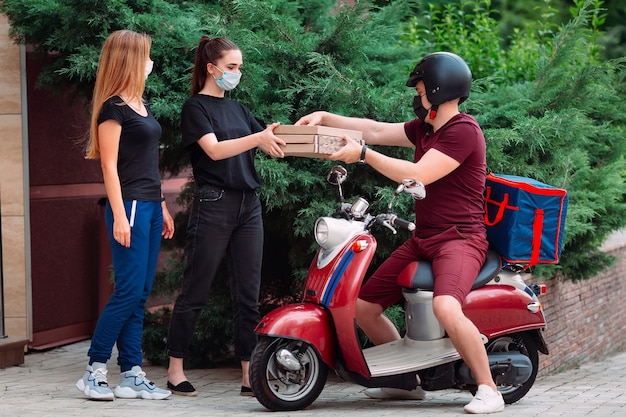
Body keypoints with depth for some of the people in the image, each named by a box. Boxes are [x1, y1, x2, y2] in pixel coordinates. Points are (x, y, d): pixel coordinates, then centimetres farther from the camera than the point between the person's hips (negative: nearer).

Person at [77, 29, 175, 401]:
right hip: (129, 206, -9)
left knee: (140, 296, 7)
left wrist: (163, 207, 19)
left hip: (150, 206, 9)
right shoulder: (113, 108, -9)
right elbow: (110, 165, -13)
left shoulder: (142, 105, 16)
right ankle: (94, 372, -1)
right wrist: (120, 216, -18)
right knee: (128, 292, -10)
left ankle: (132, 376, 8)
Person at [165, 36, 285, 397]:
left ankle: (250, 374, 3)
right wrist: (258, 138, -28)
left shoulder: (238, 109, 18)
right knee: (195, 292, -2)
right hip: (214, 205, -6)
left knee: (248, 295, 3)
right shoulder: (196, 107, -1)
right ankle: (176, 370, 6)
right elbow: (215, 150, -15)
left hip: (249, 205, 6)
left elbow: (269, 147, 11)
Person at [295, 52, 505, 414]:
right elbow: (377, 130, 20)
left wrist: (363, 154, -19)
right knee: (364, 306, 7)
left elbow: (418, 175, -21)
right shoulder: (425, 128, 15)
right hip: (422, 240, 10)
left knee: (446, 307, -36)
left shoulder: (463, 130, -14)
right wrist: (326, 118, 11)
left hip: (460, 239, -10)